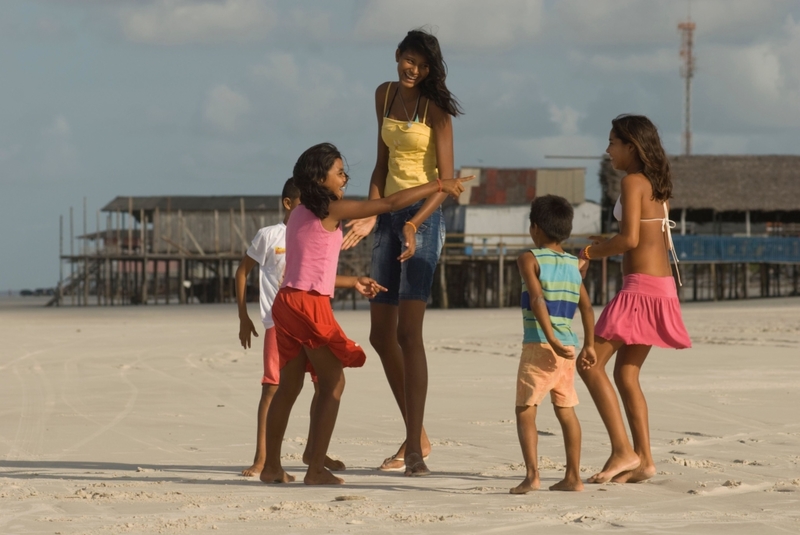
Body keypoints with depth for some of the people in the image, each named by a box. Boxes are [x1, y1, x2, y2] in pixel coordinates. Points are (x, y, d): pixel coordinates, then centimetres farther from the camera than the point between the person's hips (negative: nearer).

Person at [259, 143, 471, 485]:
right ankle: (316, 470, -6)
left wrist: (355, 282, 29)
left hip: (288, 302, 8)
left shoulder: (300, 214, 17)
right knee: (333, 384, -2)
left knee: (289, 385, 14)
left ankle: (272, 467, 18)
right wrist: (438, 186, -2)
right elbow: (390, 203, -9)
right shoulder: (331, 209, -8)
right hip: (310, 304, -8)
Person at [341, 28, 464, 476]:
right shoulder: (386, 95, 11)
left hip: (423, 219, -8)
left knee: (409, 332, -16)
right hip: (390, 216, 8)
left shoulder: (436, 109, -9)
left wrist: (415, 224, -27)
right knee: (382, 334, 10)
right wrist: (370, 215, 5)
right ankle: (416, 436, 23)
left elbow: (447, 181, -14)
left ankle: (415, 451, -19)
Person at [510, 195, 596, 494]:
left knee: (525, 410, -3)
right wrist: (589, 345, 19)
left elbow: (537, 300, -18)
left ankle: (532, 474, -16)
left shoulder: (530, 259, -5)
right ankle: (573, 477, 14)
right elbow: (586, 306, 12)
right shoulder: (572, 264, 12)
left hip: (539, 345, -6)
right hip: (567, 346, 6)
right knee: (566, 410, 12)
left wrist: (551, 339, -23)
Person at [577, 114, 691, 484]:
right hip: (662, 285, 9)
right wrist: (608, 246, 17)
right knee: (626, 374, 12)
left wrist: (591, 252, -4)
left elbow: (630, 238, -19)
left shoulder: (633, 181, -10)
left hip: (640, 287, -9)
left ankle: (623, 451, -11)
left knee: (591, 363, -7)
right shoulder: (657, 185, 15)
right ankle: (643, 459, 9)